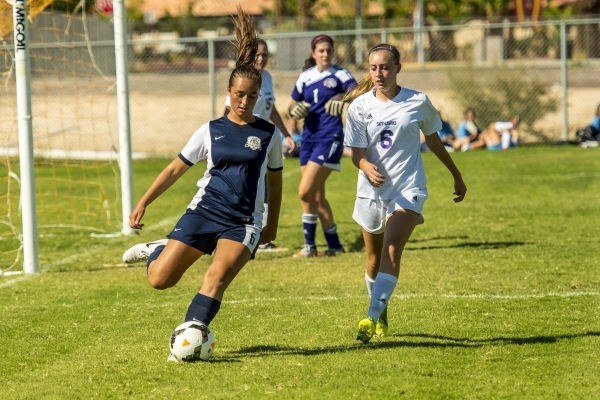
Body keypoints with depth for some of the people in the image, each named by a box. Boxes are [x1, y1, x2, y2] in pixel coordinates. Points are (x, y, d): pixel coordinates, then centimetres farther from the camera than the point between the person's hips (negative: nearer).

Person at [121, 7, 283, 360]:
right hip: (204, 211, 1)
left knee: (217, 278, -26)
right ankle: (158, 251, 28)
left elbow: (275, 182, 18)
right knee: (159, 279, -6)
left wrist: (272, 225, 21)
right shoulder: (211, 131, 6)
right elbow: (176, 169, 10)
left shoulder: (269, 134, 6)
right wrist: (144, 203, 4)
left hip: (244, 222, -1)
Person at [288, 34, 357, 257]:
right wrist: (295, 110, -6)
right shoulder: (305, 77, 11)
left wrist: (342, 99, -39)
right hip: (309, 136, 6)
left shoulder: (339, 75, -3)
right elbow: (292, 105, 17)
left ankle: (309, 245, -4)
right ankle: (334, 245, 18)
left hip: (329, 137, -6)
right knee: (316, 196, 9)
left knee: (305, 192, -14)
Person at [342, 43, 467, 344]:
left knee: (392, 252, -20)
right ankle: (382, 316, 34)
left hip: (408, 189, -2)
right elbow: (356, 152, -4)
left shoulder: (418, 102, -3)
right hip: (371, 191, 2)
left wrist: (457, 176, 21)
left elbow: (433, 140, 12)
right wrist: (367, 167, -28)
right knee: (374, 258, 12)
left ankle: (371, 319, -28)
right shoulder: (360, 106, -3)